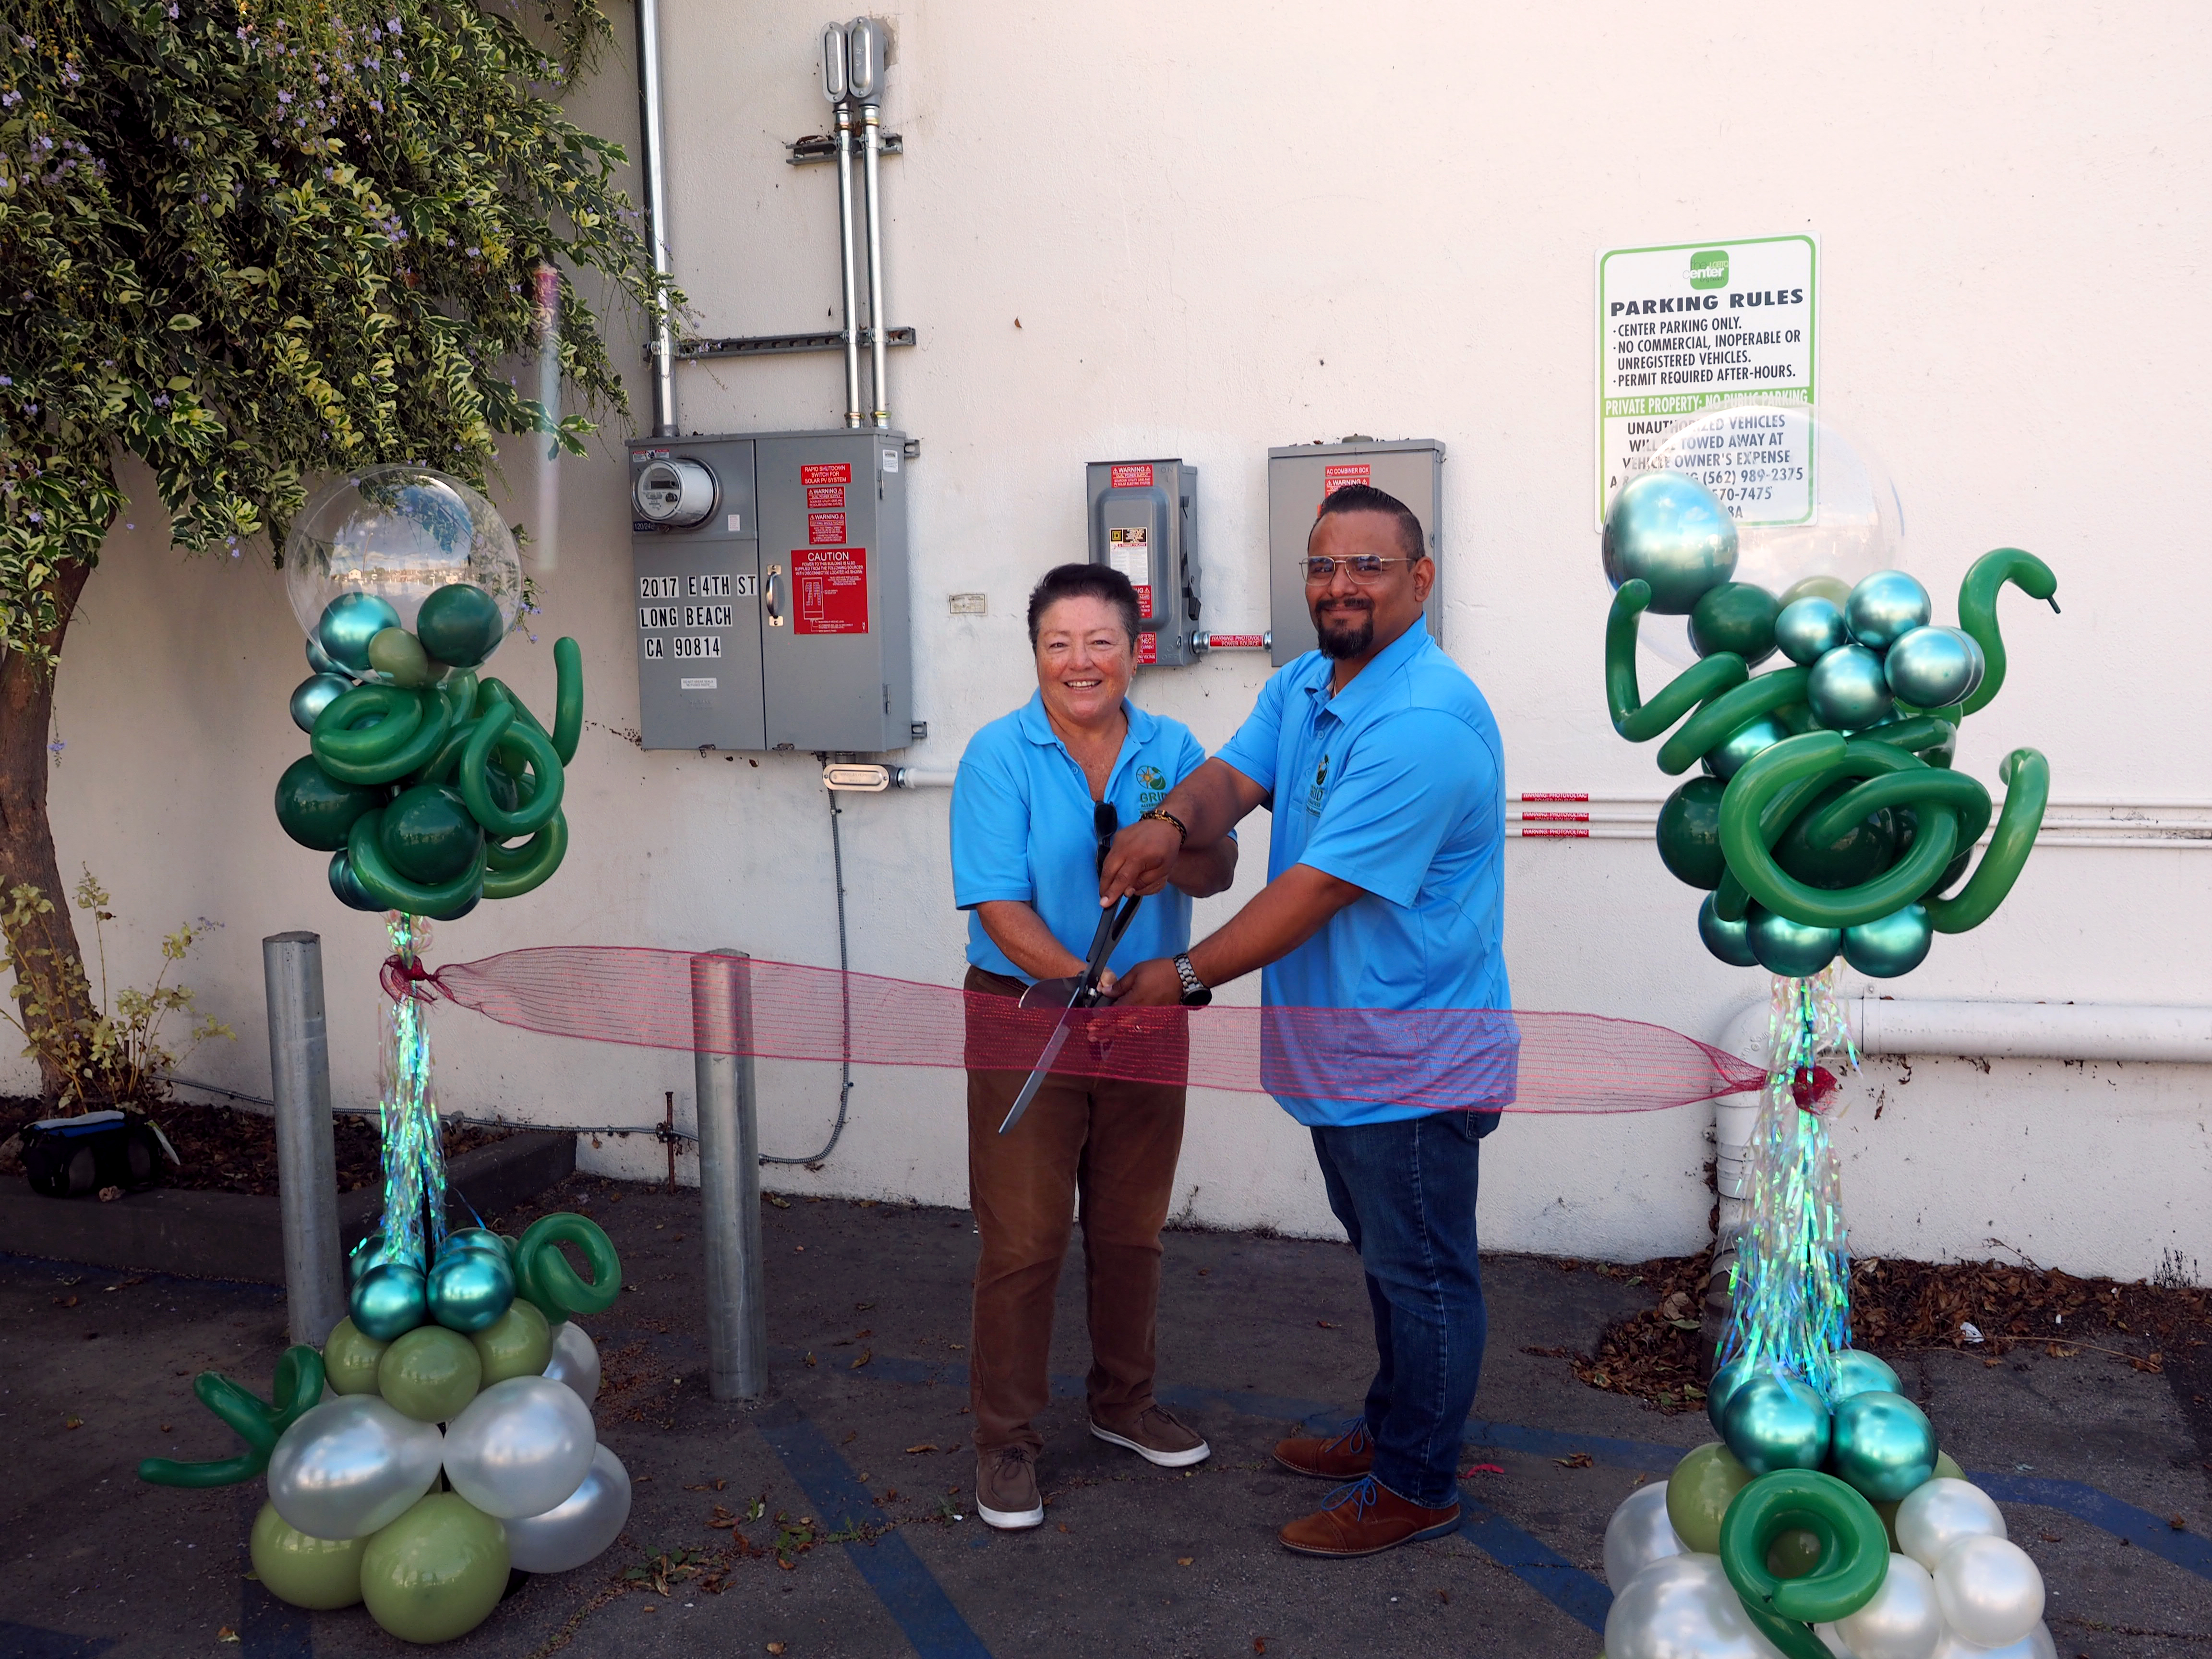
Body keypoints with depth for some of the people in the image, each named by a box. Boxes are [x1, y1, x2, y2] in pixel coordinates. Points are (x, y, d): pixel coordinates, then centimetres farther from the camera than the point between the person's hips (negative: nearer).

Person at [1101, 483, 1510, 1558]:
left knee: (1422, 1275, 8)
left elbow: (1317, 890, -27)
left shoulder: (1424, 723, -26)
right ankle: (1392, 1430, 43)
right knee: (1386, 1259, 25)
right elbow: (1234, 777, -5)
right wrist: (1174, 818, -29)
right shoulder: (1303, 685, 7)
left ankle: (1415, 1486, 25)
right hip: (1339, 1054, 9)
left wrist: (1188, 976, -22)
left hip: (1413, 1062, -9)